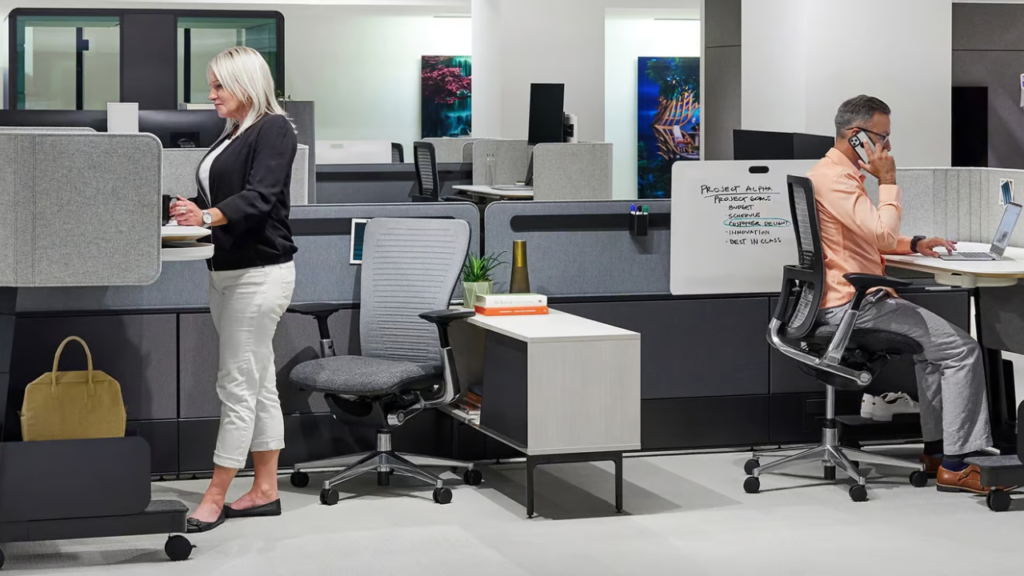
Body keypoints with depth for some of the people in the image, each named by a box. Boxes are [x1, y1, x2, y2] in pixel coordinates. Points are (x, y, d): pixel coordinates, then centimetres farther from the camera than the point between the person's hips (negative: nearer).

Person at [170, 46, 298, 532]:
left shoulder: (274, 129, -10)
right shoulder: (232, 135, 16)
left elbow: (258, 198, -22)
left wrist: (207, 216, -34)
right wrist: (189, 211, 5)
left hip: (260, 272, -9)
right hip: (228, 272, 10)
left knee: (238, 385, -7)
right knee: (258, 383, 12)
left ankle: (215, 499, -5)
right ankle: (265, 491, 17)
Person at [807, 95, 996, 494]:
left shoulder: (840, 173, 18)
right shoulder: (834, 177, -17)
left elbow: (873, 237, 26)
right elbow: (882, 231, -26)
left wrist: (914, 245, 11)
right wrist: (888, 181, -14)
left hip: (849, 301, 11)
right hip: (854, 304, -11)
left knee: (931, 340, 26)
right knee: (962, 349, -8)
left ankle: (936, 448, 24)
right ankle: (955, 464, -7)